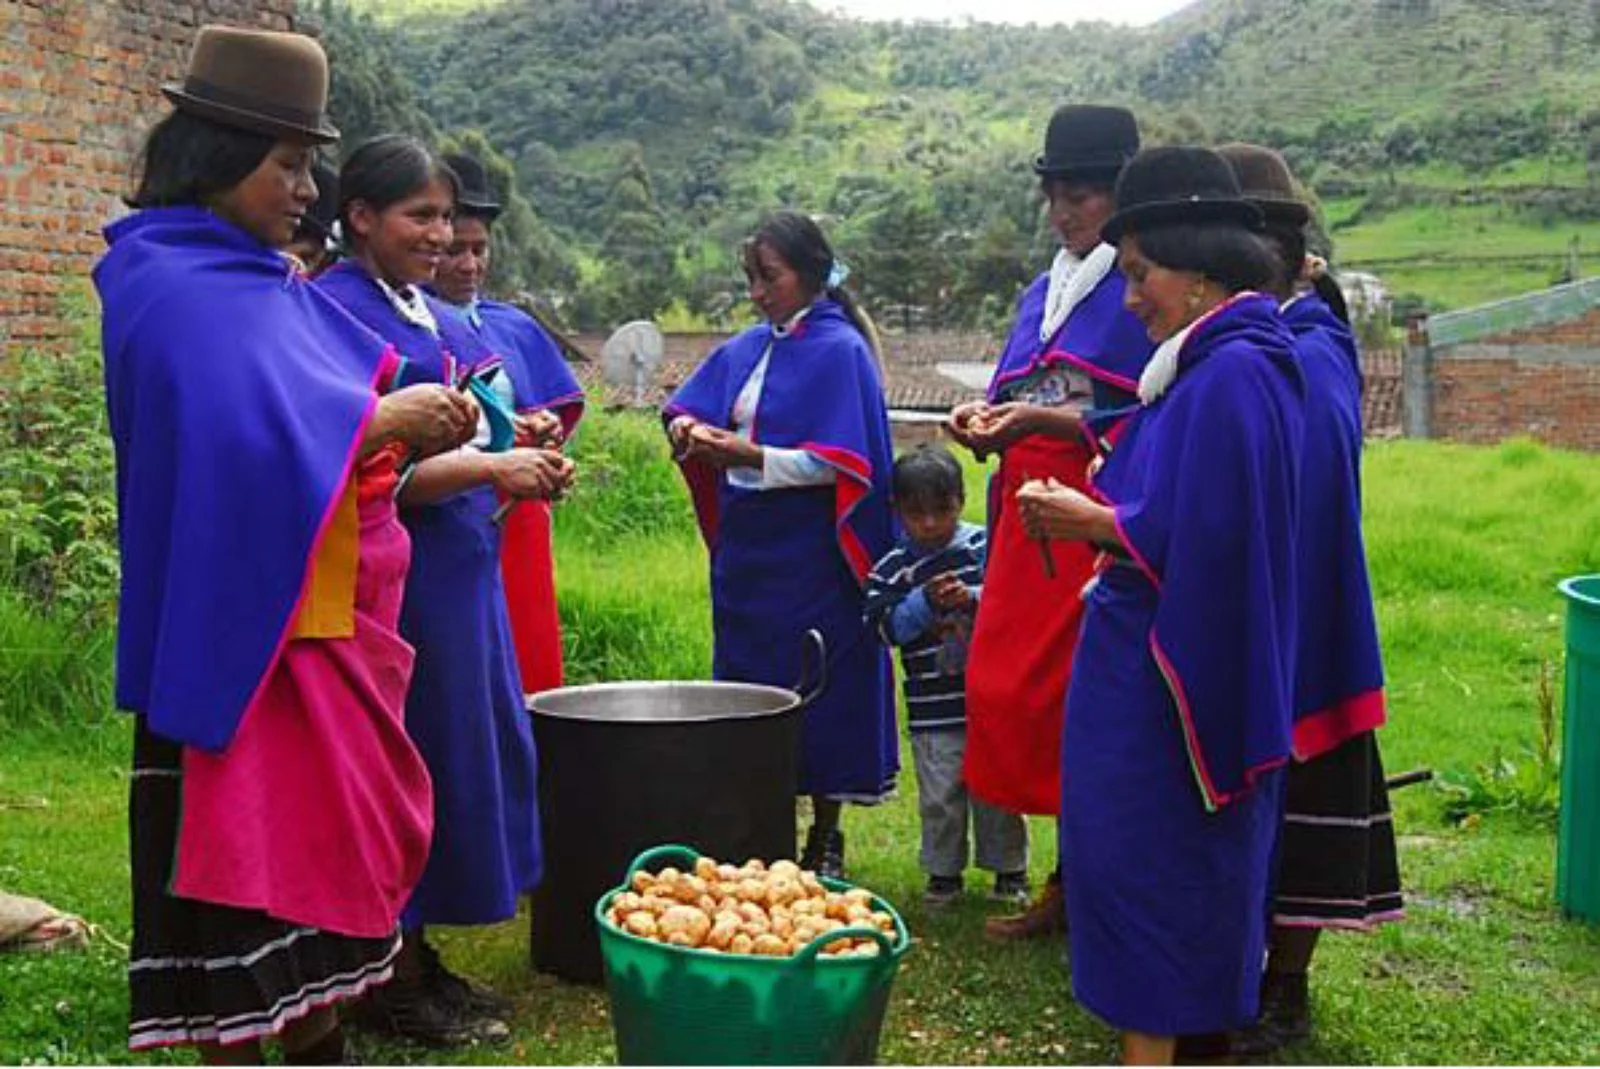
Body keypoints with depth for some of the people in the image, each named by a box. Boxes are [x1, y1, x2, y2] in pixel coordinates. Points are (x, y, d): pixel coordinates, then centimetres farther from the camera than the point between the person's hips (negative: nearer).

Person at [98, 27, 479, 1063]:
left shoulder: (260, 278, 12)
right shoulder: (172, 287, -17)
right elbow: (240, 445, -29)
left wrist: (406, 429, 6)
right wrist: (385, 422, -18)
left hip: (318, 619, 9)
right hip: (237, 628, -9)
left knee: (329, 837, 17)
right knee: (242, 850, 0)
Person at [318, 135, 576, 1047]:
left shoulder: (440, 319, 14)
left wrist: (527, 464, 0)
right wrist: (492, 470, -19)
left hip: (461, 570, 9)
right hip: (392, 578, -9)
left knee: (467, 750, 13)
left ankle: (418, 955, 26)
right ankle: (394, 983, 14)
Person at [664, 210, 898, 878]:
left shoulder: (839, 350, -8)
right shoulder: (747, 349, 12)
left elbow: (840, 461, -16)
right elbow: (684, 406, 16)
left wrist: (750, 457, -24)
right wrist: (686, 429, -7)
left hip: (809, 559, -7)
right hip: (747, 549, 7)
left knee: (816, 689, 0)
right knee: (744, 683, 10)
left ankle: (823, 841, 14)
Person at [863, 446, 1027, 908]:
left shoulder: (982, 546, 1)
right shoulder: (892, 568, 0)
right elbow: (884, 626, -6)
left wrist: (973, 598, -19)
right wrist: (924, 601, -17)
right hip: (933, 708, 0)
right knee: (940, 795, 5)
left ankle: (1009, 868, 25)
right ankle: (944, 871, 22)